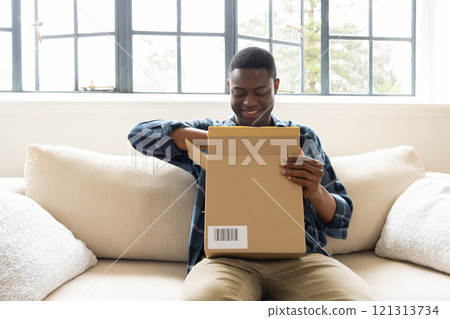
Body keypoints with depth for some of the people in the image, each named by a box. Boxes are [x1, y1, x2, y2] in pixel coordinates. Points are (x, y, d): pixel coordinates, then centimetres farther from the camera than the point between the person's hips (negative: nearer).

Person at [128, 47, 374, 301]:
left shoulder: (303, 137, 20)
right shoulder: (208, 131, 18)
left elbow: (340, 221, 18)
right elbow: (141, 134, 1)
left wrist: (315, 192, -8)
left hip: (297, 254, 2)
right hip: (226, 256, -1)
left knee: (357, 298, -28)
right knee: (201, 298, -35)